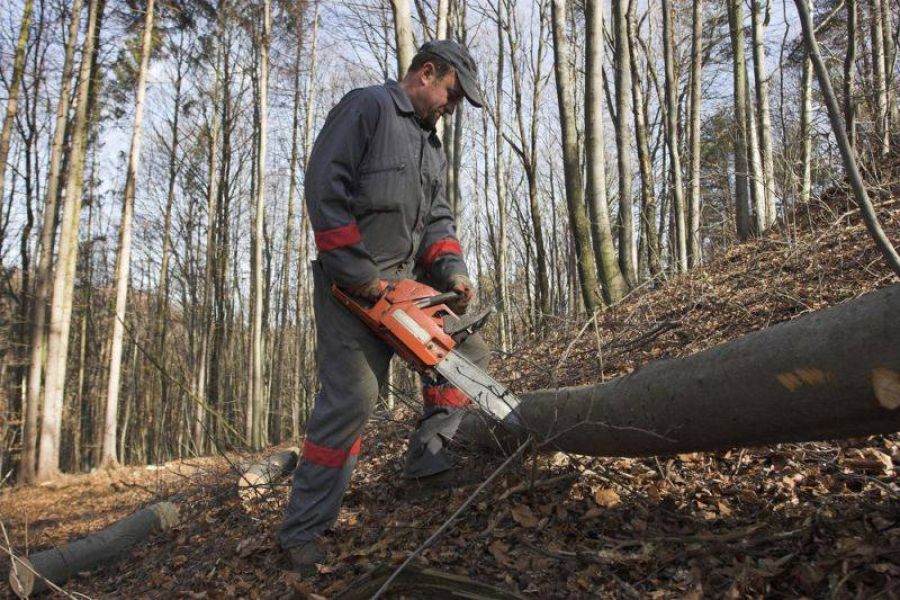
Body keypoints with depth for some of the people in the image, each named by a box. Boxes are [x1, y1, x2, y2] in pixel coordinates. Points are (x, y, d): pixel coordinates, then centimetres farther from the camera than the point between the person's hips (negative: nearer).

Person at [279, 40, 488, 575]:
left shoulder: (432, 144, 20)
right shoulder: (366, 107, -6)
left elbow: (438, 218, 14)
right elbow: (325, 188, -17)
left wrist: (452, 269, -6)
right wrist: (359, 275, -20)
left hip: (407, 283, 9)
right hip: (353, 285, -9)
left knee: (470, 351, 6)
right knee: (352, 398, -12)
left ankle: (428, 456, 12)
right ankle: (304, 529, 0)